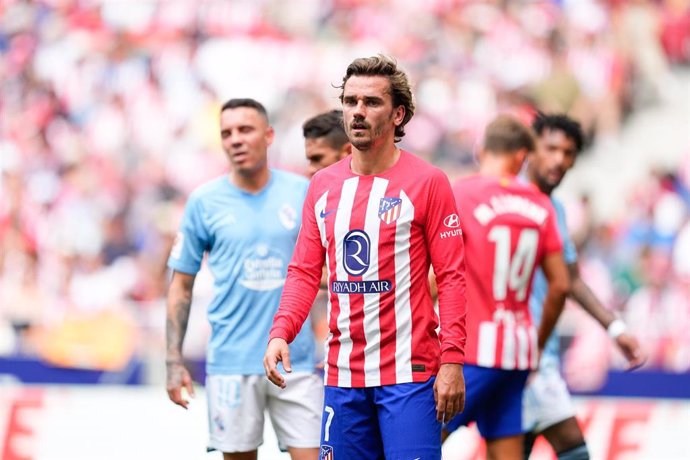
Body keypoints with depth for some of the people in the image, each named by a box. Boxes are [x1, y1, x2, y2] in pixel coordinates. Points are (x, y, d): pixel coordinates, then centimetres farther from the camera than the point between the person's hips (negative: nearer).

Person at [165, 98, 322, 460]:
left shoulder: (302, 192, 3)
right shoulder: (204, 201, 2)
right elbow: (181, 285, 7)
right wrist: (174, 361, 1)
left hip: (296, 359, 0)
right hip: (231, 360, 0)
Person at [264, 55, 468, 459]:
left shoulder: (427, 182, -3)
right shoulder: (323, 186, 11)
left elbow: (451, 275, -6)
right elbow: (304, 271, 13)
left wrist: (452, 360, -13)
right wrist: (281, 332, -5)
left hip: (410, 374, -5)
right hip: (343, 375, 5)